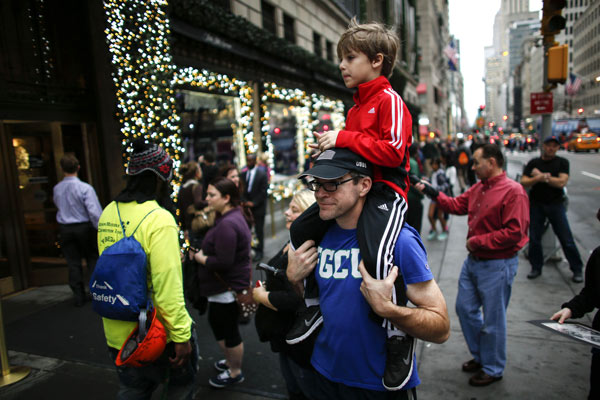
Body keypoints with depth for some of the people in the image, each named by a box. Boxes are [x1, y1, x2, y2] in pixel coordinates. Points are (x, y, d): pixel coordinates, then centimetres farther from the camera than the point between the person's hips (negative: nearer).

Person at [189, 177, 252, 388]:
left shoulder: (227, 224, -26)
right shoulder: (233, 216, 7)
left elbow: (223, 262, -29)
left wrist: (200, 257, -14)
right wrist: (202, 252, 2)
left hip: (227, 288, -11)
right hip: (226, 285, 11)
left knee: (229, 330, 8)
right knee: (218, 323, 25)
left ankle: (235, 373, 29)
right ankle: (231, 360, 45)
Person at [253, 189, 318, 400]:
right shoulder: (293, 244, 5)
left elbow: (294, 301, -33)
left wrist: (260, 295, -17)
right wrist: (263, 288, 1)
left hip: (302, 342, -9)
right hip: (285, 335, 10)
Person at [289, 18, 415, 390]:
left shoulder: (389, 100, -9)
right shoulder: (358, 104, 19)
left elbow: (393, 150, -23)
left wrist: (344, 138, -21)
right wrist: (331, 144, 11)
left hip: (385, 191, -10)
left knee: (375, 254, -31)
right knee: (302, 228, 5)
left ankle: (398, 335, -7)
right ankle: (314, 303, 19)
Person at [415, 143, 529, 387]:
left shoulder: (513, 192, -20)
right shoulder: (478, 188, 6)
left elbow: (513, 232, -24)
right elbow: (457, 205, 16)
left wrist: (477, 241, -18)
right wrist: (431, 192, 8)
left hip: (497, 265, -9)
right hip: (473, 261, 9)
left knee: (492, 320, 7)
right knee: (465, 308, 19)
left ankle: (492, 369, 29)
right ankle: (480, 357, 39)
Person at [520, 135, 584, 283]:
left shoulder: (562, 162, 1)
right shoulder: (533, 163, 5)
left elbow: (561, 182, -13)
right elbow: (523, 182, -5)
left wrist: (541, 176, -10)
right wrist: (539, 178, -19)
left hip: (556, 204, -1)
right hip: (536, 204, 1)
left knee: (566, 239, 1)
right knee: (534, 238, 6)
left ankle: (577, 269, 15)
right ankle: (536, 267, 21)